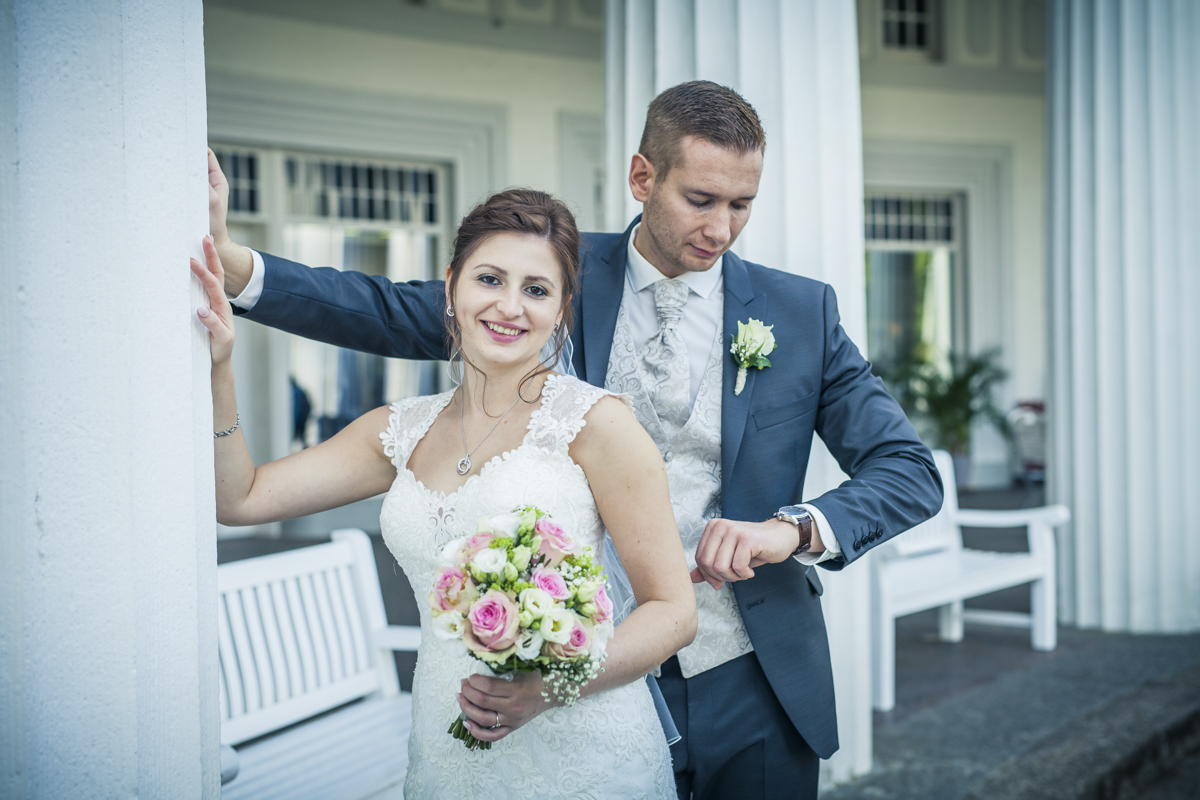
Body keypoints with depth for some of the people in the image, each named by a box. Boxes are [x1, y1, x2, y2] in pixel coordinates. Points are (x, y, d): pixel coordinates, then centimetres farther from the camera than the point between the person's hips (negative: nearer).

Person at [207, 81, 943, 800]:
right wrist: (234, 263, -21)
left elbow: (911, 471, -3)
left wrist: (796, 528, -22)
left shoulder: (800, 311, -2)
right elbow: (393, 315, -7)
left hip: (756, 691, 1)